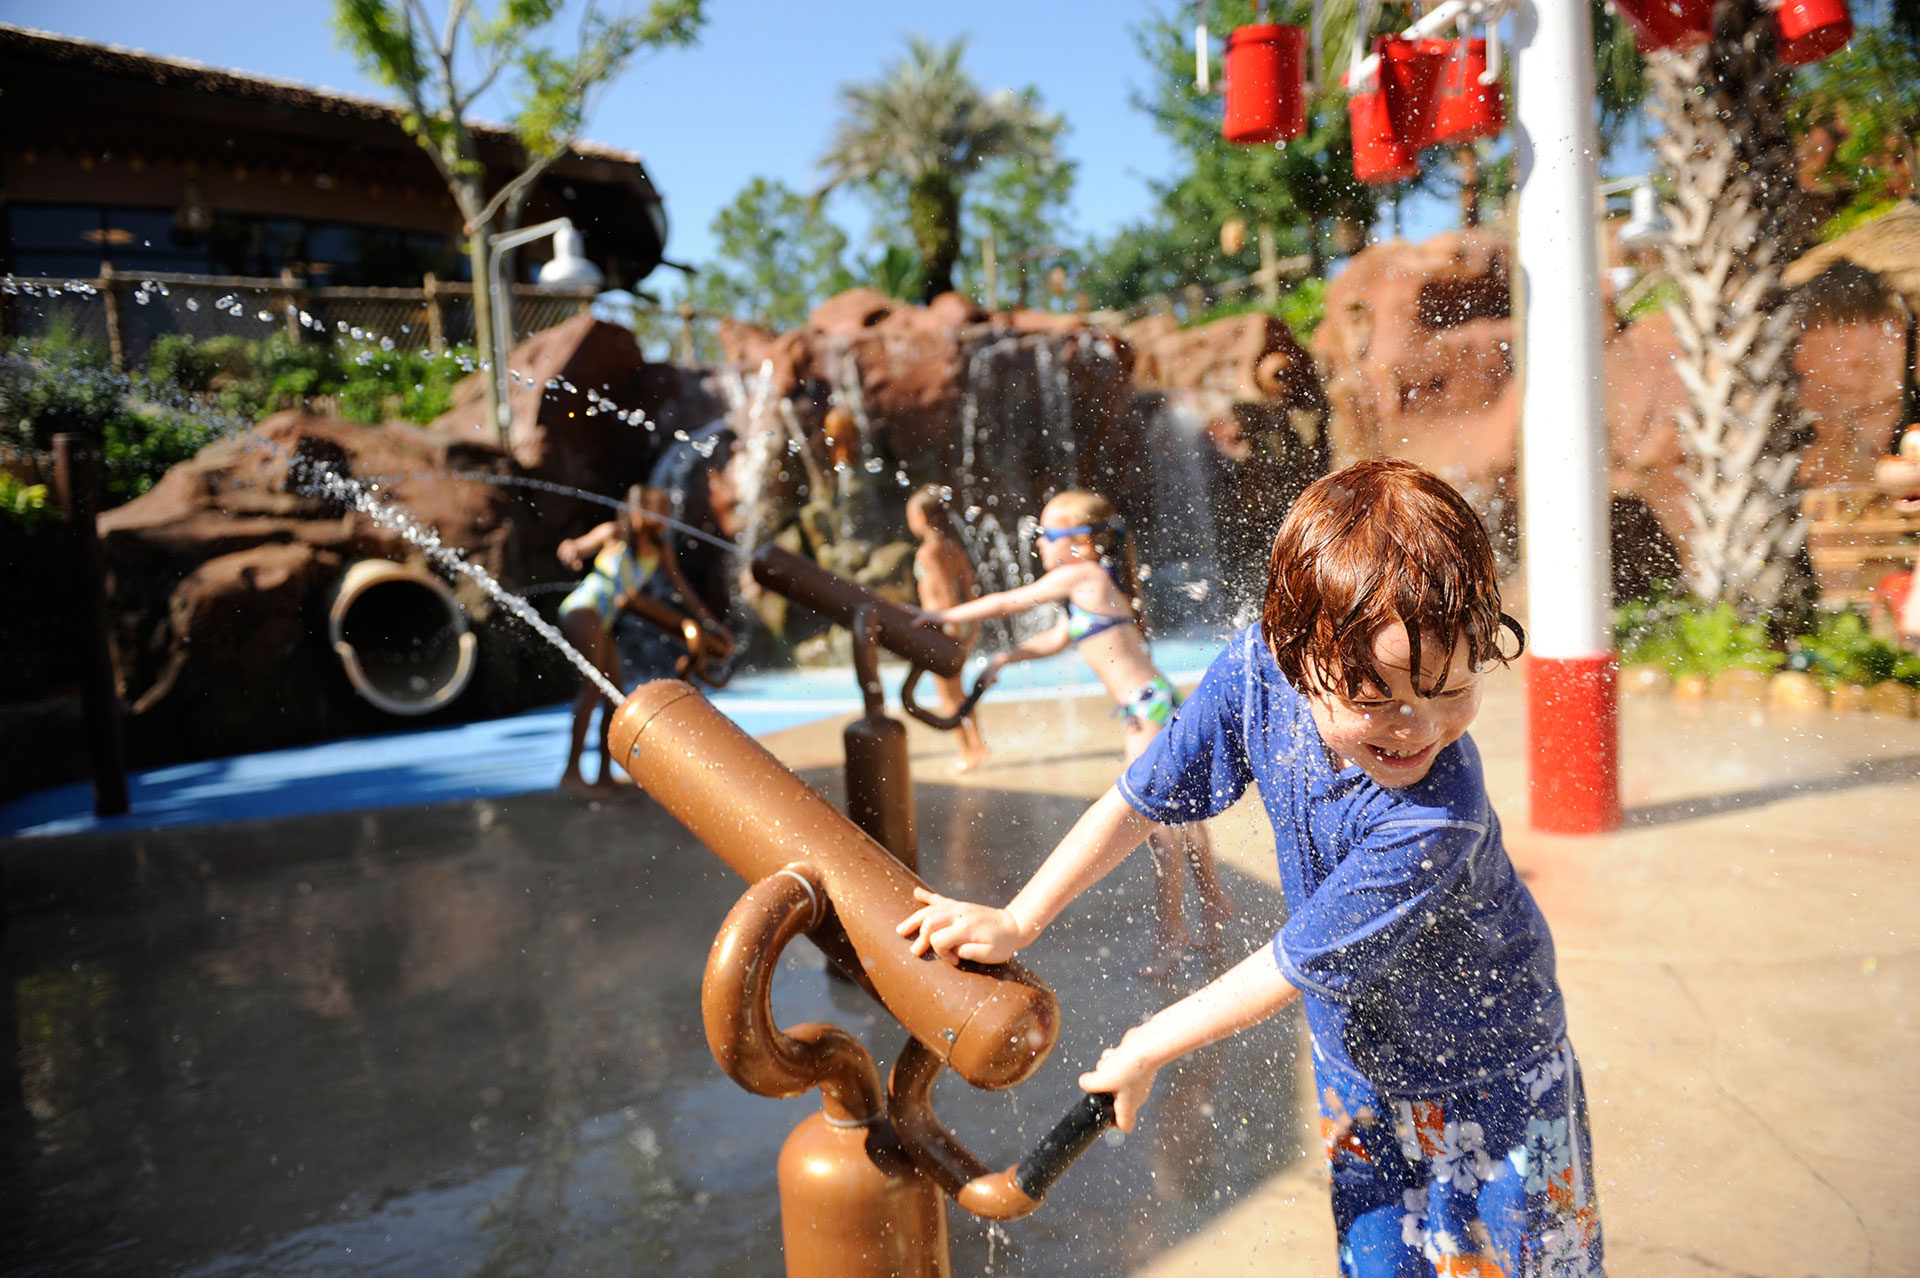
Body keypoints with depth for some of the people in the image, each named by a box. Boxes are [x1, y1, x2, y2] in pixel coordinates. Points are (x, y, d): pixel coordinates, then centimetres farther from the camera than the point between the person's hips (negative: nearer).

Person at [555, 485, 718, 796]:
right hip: (582, 609, -7)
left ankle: (605, 775, 14)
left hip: (602, 623, 7)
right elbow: (574, 547, 2)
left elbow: (681, 586, 15)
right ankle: (571, 771, -23)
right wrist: (571, 555, -22)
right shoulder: (615, 532, -3)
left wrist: (707, 619, 10)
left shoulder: (661, 549, 9)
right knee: (594, 685, -21)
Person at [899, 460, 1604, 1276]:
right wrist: (1016, 922, -9)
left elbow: (1296, 965, -29)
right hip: (1357, 1054, 5)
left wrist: (1146, 1050, -16)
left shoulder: (1434, 820, -40)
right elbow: (1141, 797, -11)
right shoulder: (1258, 667, -26)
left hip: (1484, 1064, -4)